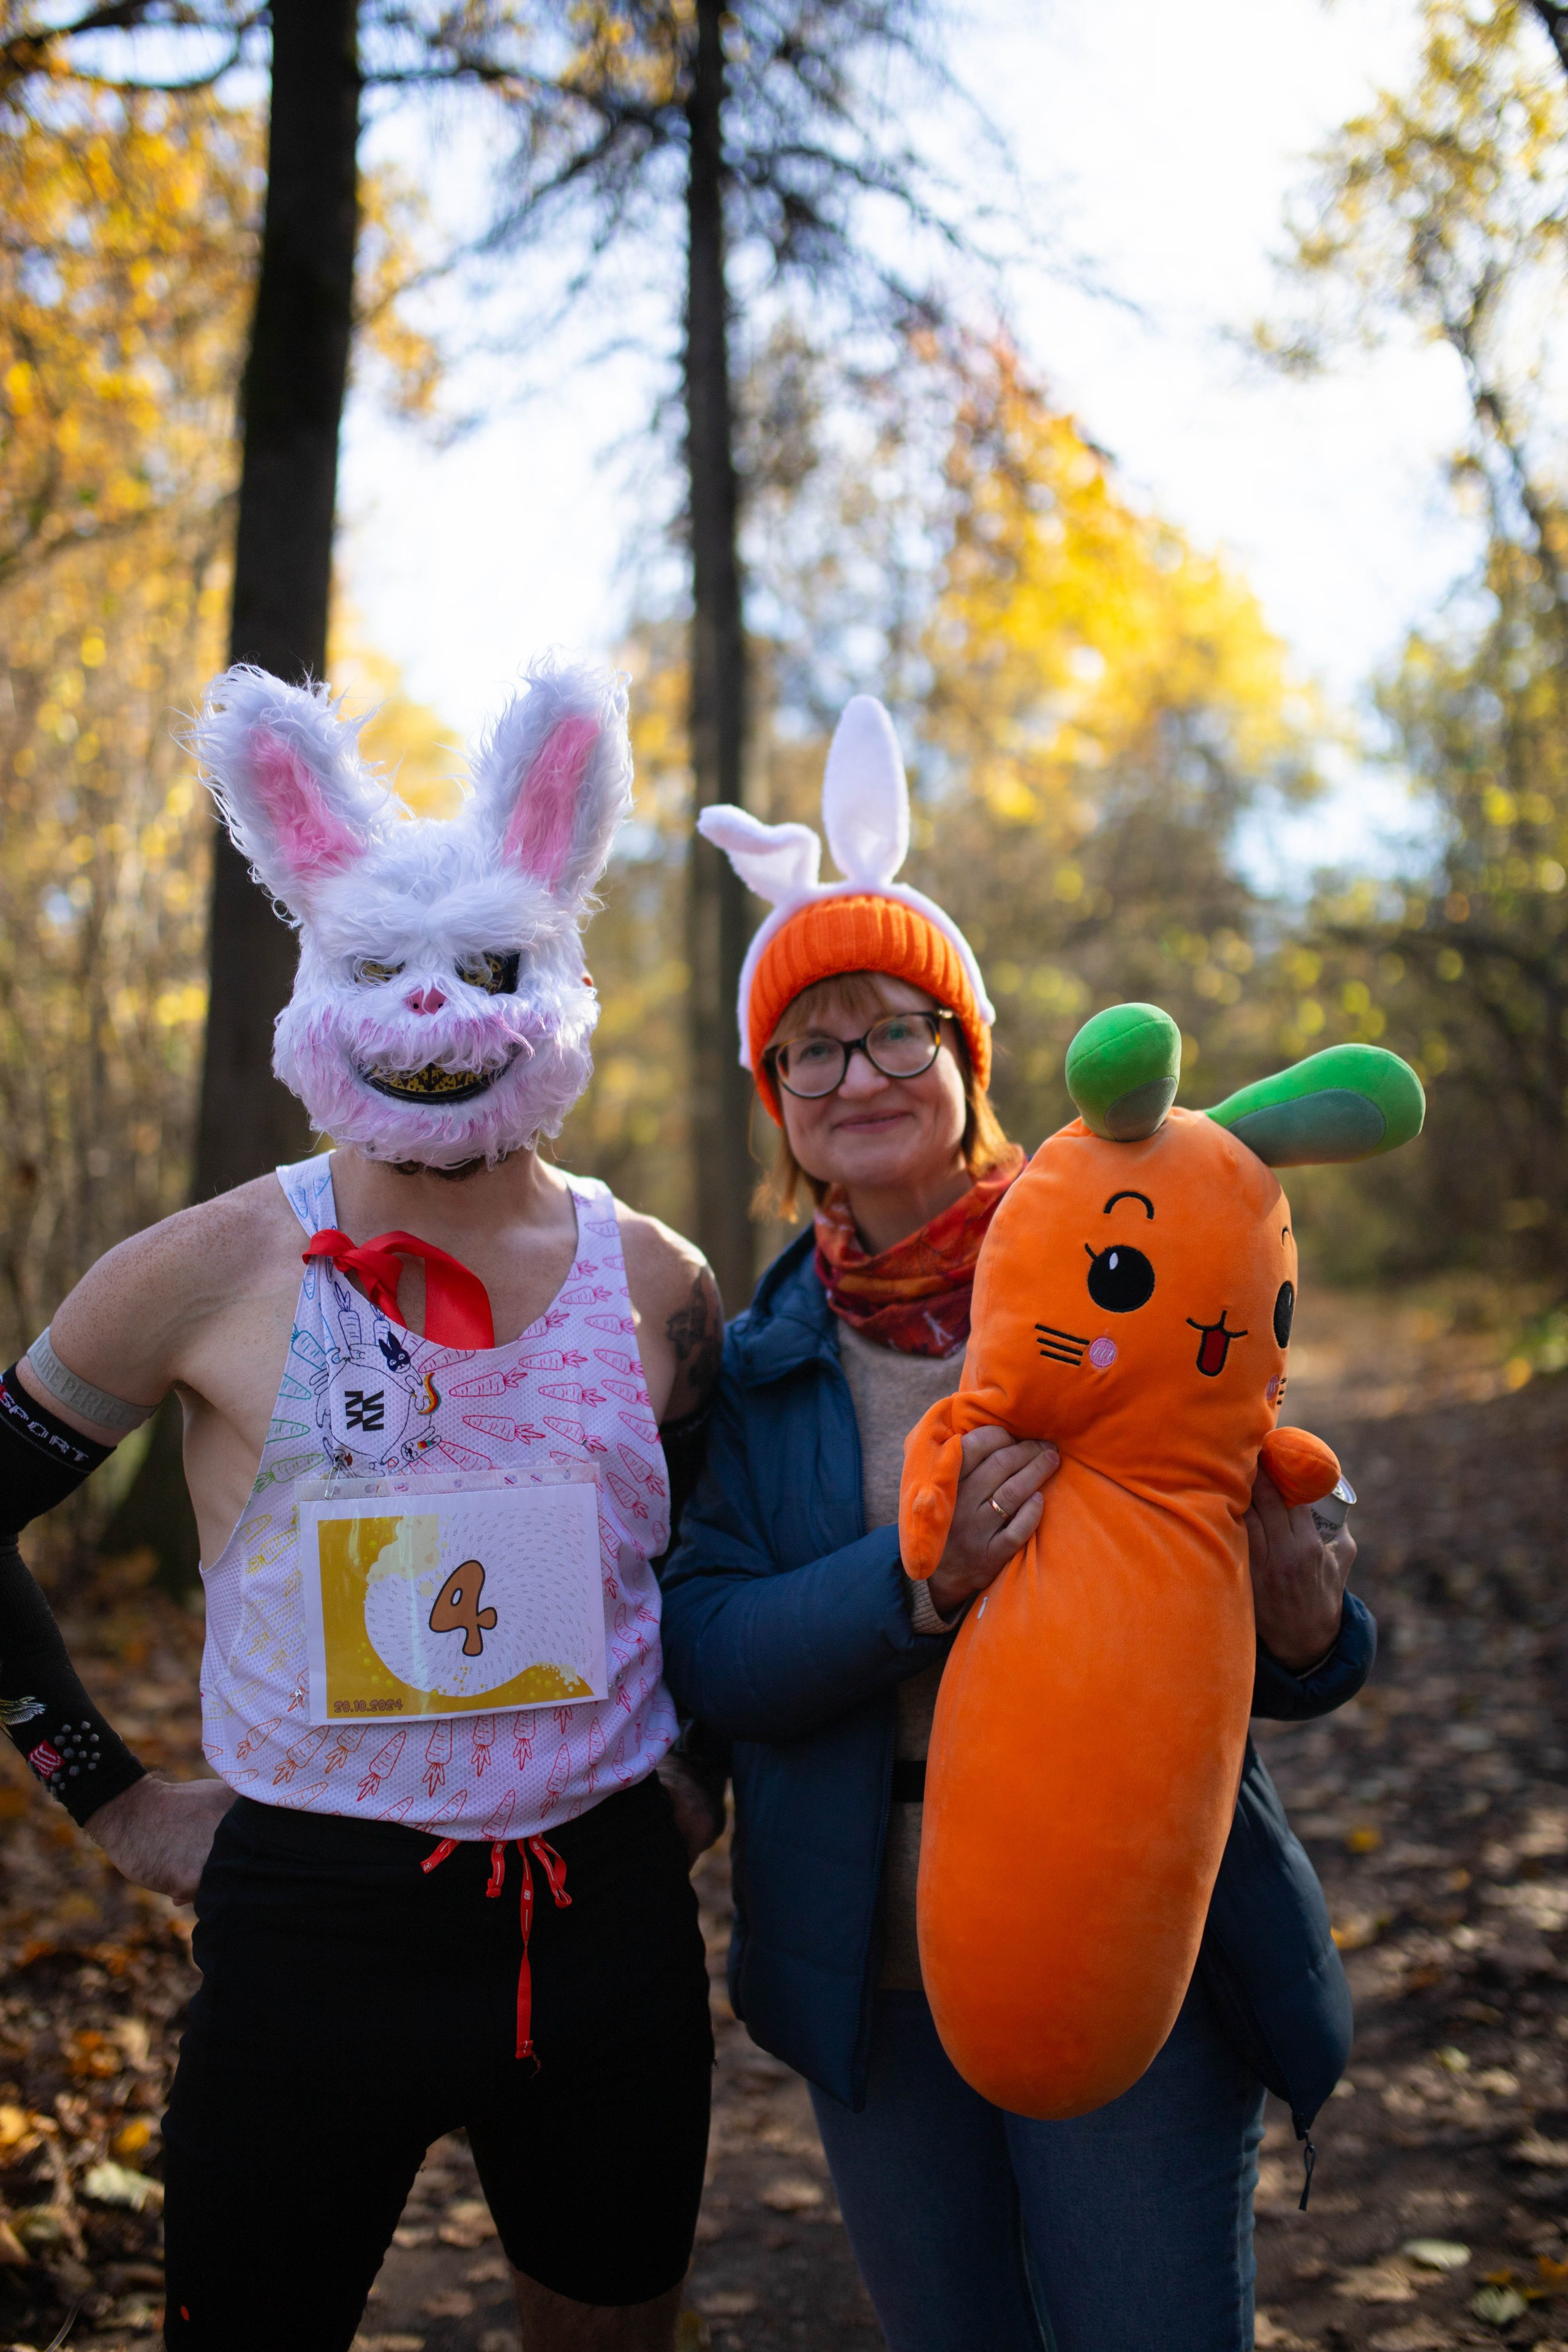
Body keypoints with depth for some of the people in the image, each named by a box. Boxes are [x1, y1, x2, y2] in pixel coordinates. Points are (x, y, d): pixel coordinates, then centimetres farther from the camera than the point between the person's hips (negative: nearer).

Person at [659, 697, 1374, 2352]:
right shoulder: (758, 1363, -1)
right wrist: (920, 1579, -28)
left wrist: (1282, 1561, -26)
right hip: (878, 1979, 3)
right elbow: (708, 1656, -11)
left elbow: (1310, 1671, -3)